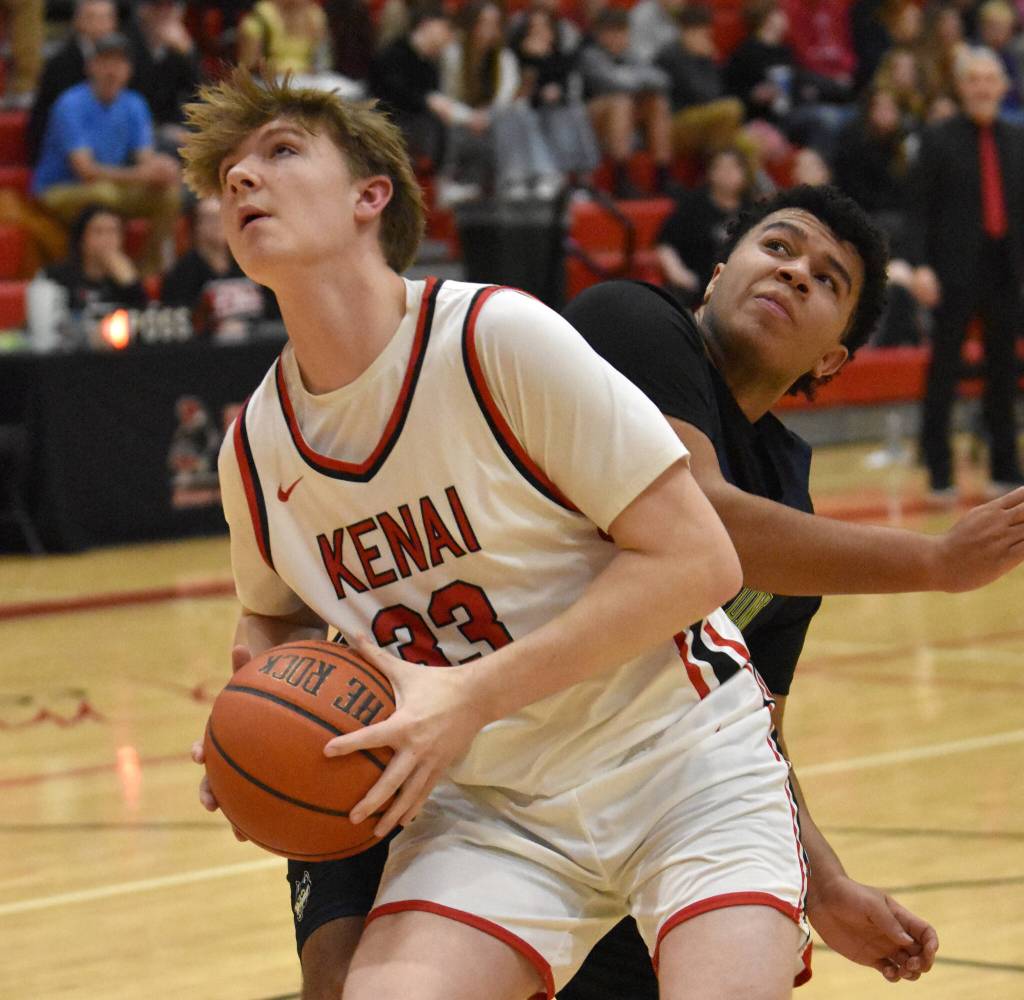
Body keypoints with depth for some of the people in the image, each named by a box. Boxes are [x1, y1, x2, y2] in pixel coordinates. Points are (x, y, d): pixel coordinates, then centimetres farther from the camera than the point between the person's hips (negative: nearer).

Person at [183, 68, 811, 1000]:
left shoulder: (500, 337, -16)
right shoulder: (255, 450, 0)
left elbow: (698, 559, -17)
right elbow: (273, 614, 22)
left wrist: (472, 696, -21)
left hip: (685, 759, -3)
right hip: (486, 805, 3)